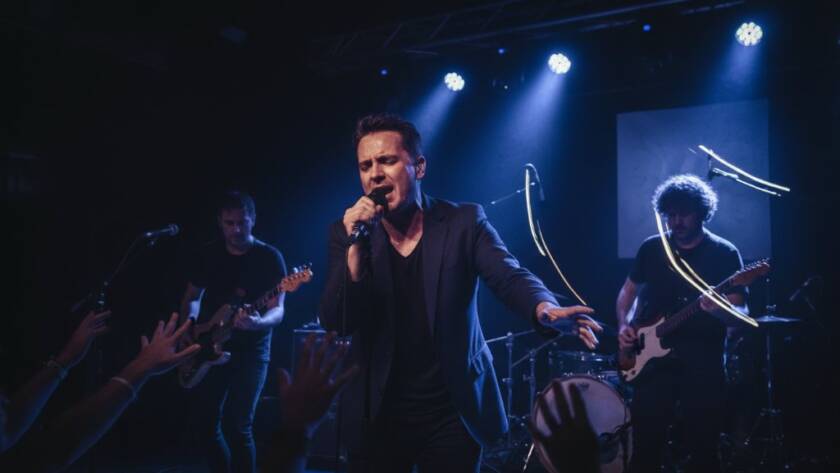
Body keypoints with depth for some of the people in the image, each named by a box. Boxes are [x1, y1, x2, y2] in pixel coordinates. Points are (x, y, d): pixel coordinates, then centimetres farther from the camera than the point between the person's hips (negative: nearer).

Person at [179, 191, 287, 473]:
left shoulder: (269, 257, -7)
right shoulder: (209, 254, 6)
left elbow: (278, 310, -14)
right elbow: (191, 298, 15)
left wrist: (258, 322, -35)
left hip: (250, 352, -4)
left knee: (238, 426, -11)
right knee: (207, 424, 9)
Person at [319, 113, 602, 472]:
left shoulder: (464, 222, -4)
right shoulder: (346, 232, -2)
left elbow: (510, 277, -17)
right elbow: (335, 323, -9)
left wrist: (546, 308, -39)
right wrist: (357, 246, -22)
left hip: (454, 410, -1)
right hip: (377, 414, 1)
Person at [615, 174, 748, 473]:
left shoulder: (724, 254, -2)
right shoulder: (652, 248, 7)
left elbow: (741, 314, -7)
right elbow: (628, 291, 18)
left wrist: (718, 310, -29)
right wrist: (624, 325, 1)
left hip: (703, 360, -2)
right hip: (654, 356, 2)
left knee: (703, 449, 2)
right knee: (646, 444, 1)